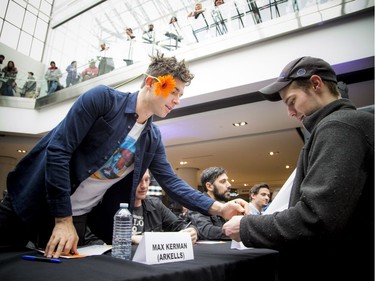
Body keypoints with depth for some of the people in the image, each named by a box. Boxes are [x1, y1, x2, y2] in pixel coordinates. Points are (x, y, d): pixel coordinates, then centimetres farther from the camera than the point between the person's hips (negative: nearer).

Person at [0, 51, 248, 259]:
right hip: (32, 202, -4)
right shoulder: (103, 98, -17)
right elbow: (58, 150, -20)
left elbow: (172, 183, 1)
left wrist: (219, 208, -9)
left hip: (78, 216, 5)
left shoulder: (153, 138, 1)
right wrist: (62, 219, -20)